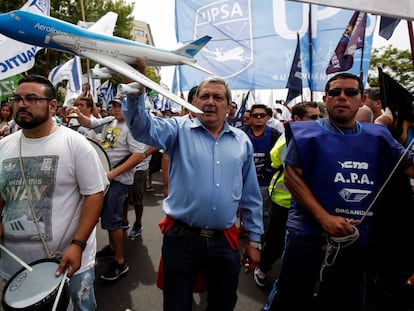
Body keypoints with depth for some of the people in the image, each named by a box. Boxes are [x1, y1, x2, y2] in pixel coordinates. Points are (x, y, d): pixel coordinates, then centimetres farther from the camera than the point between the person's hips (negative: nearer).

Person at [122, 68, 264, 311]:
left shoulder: (242, 141, 5)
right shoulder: (180, 129, -2)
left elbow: (251, 196, 8)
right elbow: (142, 127, -20)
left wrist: (254, 239, 9)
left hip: (225, 241, 3)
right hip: (182, 237, -2)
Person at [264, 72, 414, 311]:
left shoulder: (378, 137, 6)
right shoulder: (309, 133, -5)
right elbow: (292, 177, -11)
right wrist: (324, 217, -19)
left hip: (358, 241, 4)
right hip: (309, 236, -4)